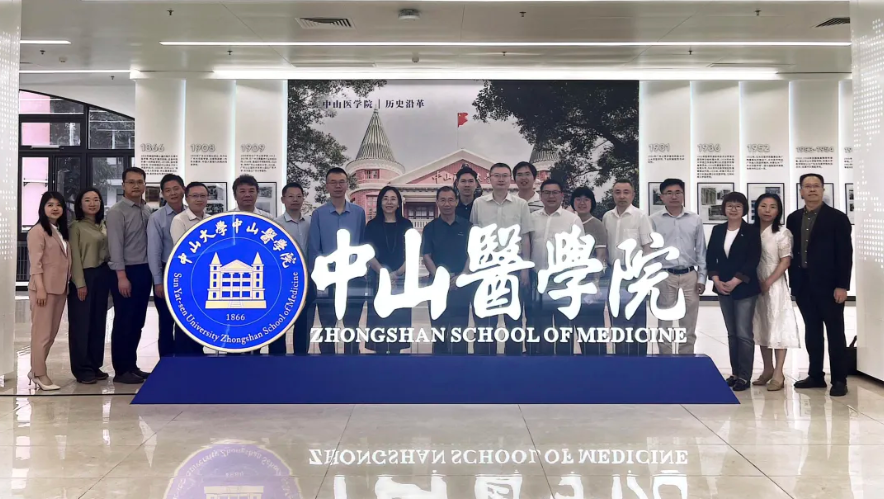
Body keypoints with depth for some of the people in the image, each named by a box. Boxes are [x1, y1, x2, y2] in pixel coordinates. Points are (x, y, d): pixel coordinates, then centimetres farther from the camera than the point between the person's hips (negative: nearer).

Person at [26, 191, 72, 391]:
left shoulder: (61, 231, 16)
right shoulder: (37, 231, -7)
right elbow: (35, 262, -13)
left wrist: (68, 284, 9)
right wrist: (40, 288, -19)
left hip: (60, 288, 8)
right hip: (44, 288, -8)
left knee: (52, 333, 11)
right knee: (42, 333, -4)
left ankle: (36, 370, 21)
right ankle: (39, 374, 1)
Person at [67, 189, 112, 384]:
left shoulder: (103, 226, 14)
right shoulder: (76, 227, -5)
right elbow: (75, 256, -10)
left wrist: (110, 277, 6)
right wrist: (80, 283, -15)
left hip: (102, 276, 7)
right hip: (84, 276, -7)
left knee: (98, 322, 10)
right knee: (81, 323, -2)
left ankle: (95, 365, 18)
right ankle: (82, 369, 3)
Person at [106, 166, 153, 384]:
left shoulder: (148, 211, 11)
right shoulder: (116, 212, -8)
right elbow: (115, 245, -13)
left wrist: (152, 271, 5)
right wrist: (122, 276, -19)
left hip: (144, 271, 6)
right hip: (126, 272, -6)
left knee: (137, 322, 12)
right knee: (123, 322, 0)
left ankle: (132, 366, 22)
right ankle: (121, 370, 8)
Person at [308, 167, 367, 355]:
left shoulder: (359, 213, 4)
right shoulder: (318, 214, 1)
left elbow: (364, 246, 5)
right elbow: (313, 249, -1)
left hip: (354, 279, 1)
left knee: (352, 328, 9)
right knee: (327, 329, 8)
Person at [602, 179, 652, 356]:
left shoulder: (640, 217, -5)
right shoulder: (607, 217, 7)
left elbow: (647, 248, -6)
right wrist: (604, 272, 10)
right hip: (613, 272, 4)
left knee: (637, 320, 1)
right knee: (616, 319, 11)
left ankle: (639, 356, 8)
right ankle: (620, 355, 20)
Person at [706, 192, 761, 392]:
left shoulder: (751, 231, -3)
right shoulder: (717, 230, 9)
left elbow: (753, 260, -10)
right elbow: (710, 257, 6)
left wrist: (735, 281, -17)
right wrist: (716, 280, -8)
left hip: (744, 289, -4)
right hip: (723, 288, 4)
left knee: (743, 333, -6)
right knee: (732, 333, 10)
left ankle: (744, 376, 1)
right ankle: (735, 373, 17)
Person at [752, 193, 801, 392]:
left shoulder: (782, 233, -5)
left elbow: (785, 261, -9)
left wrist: (768, 282, -15)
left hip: (774, 285, -5)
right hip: (755, 286, 5)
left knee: (777, 325, -4)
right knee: (761, 326, 10)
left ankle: (778, 374, -3)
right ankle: (768, 369, 21)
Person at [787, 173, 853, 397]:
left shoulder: (837, 218, -4)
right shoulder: (793, 219, 10)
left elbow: (845, 254, -8)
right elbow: (791, 251, 11)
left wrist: (842, 286, -14)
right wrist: (793, 282, 5)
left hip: (828, 284, -4)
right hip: (803, 285, 4)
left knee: (835, 332, 2)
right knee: (812, 331, 9)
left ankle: (839, 379, 7)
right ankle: (816, 375, 17)